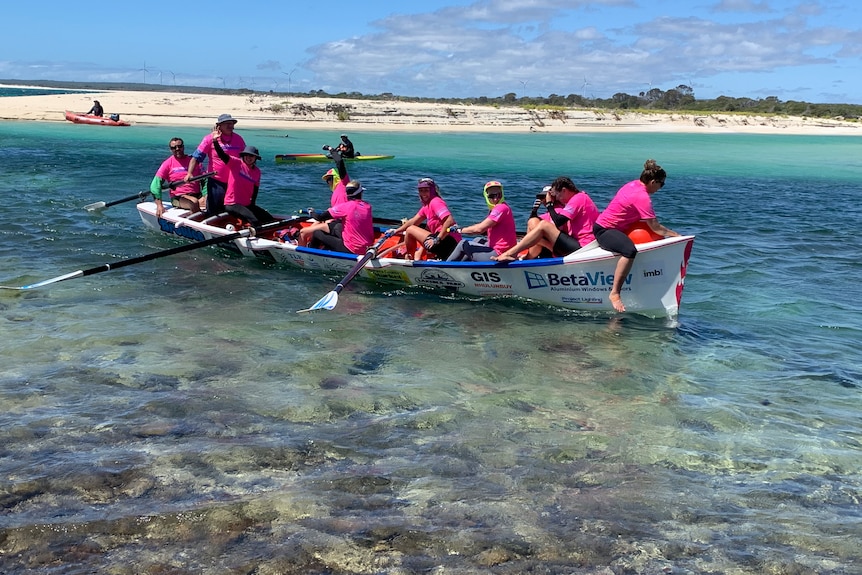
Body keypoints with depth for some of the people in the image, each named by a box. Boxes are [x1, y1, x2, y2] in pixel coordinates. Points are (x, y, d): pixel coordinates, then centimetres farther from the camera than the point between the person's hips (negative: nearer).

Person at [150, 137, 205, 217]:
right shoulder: (168, 163, 6)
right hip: (178, 197, -3)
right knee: (194, 203, -35)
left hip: (196, 195, 3)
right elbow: (156, 184, -2)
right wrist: (159, 205, -15)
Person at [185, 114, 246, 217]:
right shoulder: (210, 138, -5)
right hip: (216, 182, -4)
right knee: (213, 212, 1)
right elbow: (196, 157, -7)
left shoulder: (238, 139, 6)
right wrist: (189, 173, -18)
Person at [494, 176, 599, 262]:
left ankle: (510, 253, -19)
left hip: (581, 247, -11)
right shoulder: (579, 197, 23)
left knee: (544, 225, -17)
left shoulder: (579, 198, -8)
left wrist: (549, 204, -1)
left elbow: (558, 222, -17)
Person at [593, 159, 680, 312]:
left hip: (604, 224, 11)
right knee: (630, 251, -37)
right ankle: (614, 293, -35)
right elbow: (655, 228, -20)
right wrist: (676, 235, -9)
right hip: (604, 230, -11)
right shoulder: (642, 197, -21)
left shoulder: (634, 184, 8)